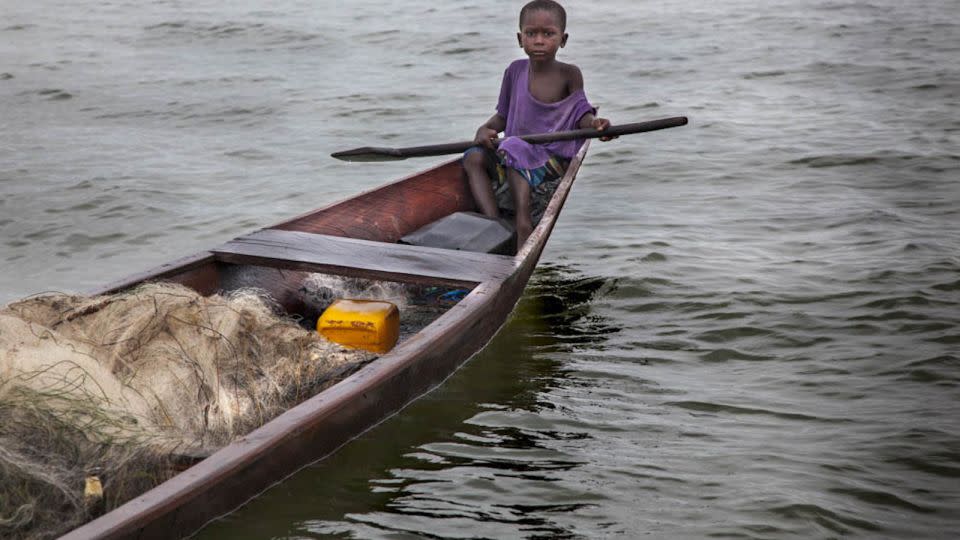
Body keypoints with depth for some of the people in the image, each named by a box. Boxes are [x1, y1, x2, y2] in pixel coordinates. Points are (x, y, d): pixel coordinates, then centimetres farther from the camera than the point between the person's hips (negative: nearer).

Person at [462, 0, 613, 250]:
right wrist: (485, 129, -7)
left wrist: (593, 123, -33)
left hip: (553, 157, -5)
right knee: (473, 158, -17)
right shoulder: (516, 71, 5)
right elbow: (503, 115, 13)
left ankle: (524, 229, -41)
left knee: (516, 157, -34)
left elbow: (580, 113, -9)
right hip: (516, 150, 5)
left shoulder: (569, 74, -6)